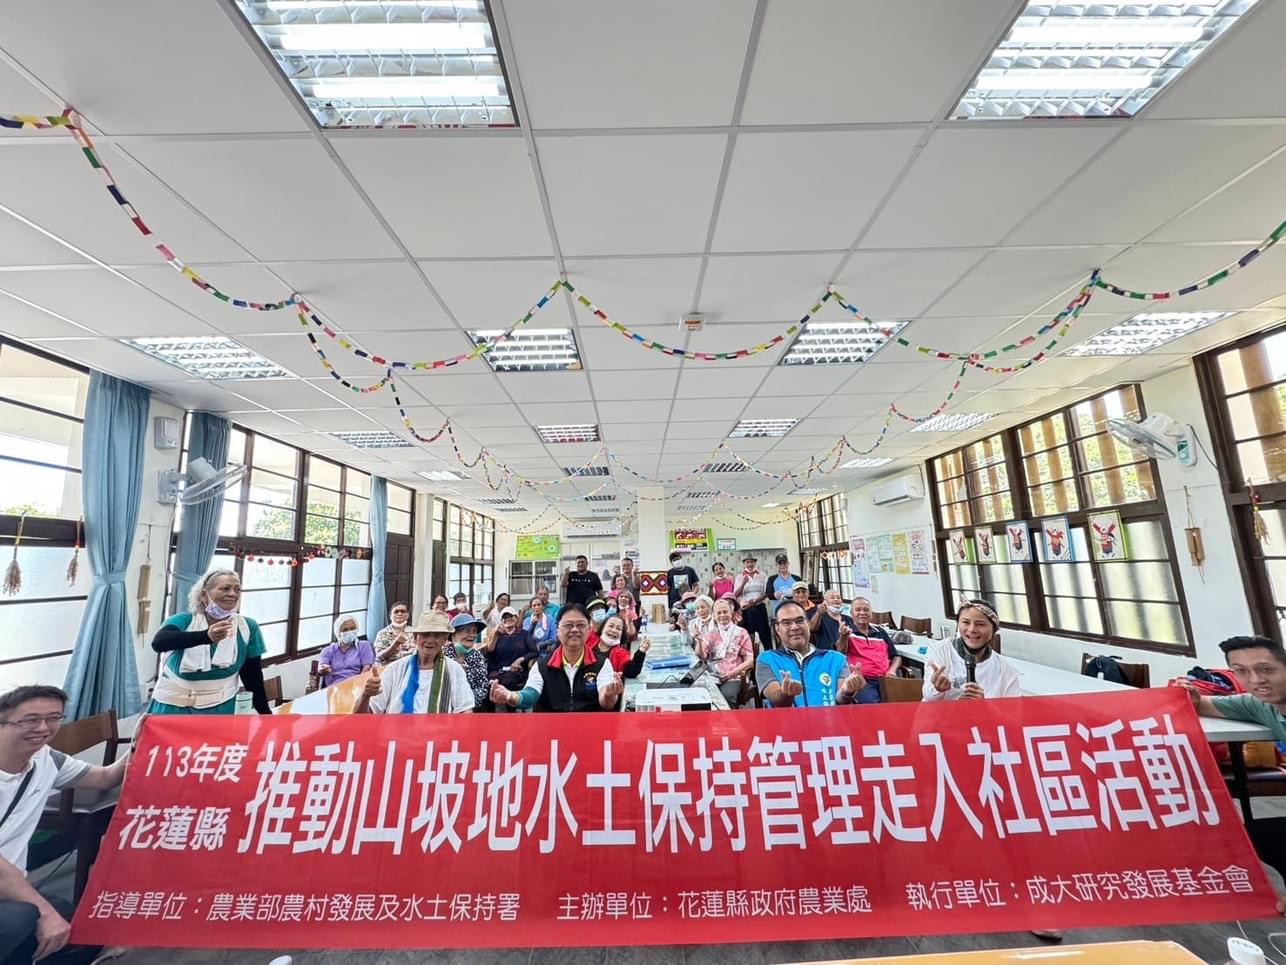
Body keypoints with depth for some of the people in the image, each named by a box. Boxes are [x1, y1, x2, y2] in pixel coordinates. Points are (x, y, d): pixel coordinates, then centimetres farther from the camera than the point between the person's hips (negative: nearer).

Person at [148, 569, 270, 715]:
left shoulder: (247, 627, -4)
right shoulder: (183, 621, -7)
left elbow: (252, 674, 2)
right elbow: (158, 642, -28)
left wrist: (266, 713, -1)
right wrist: (206, 636, -46)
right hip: (172, 706, 0)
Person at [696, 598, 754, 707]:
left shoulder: (741, 632, 8)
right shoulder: (710, 633, 14)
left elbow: (750, 661, 3)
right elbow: (701, 657, 1)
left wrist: (732, 673, -10)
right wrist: (699, 641, -17)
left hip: (733, 677, -2)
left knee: (726, 696, -33)